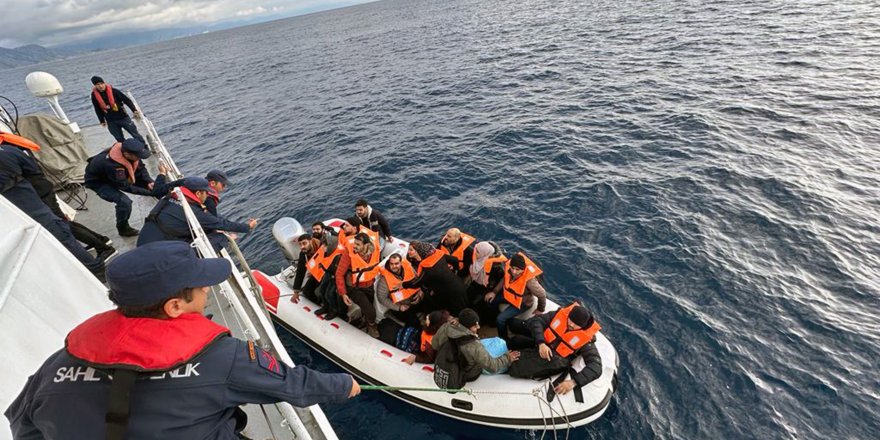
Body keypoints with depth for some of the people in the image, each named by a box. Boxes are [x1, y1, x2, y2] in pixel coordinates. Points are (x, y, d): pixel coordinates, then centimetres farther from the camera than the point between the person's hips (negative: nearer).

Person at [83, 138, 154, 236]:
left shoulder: (127, 150, -25)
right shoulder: (112, 165, -43)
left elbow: (141, 168, -9)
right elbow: (127, 187, -33)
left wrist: (149, 182, -25)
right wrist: (151, 192, -34)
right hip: (98, 182, -7)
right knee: (124, 201, -26)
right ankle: (123, 228, -2)